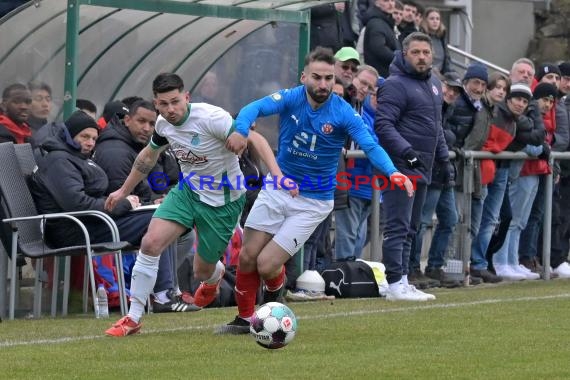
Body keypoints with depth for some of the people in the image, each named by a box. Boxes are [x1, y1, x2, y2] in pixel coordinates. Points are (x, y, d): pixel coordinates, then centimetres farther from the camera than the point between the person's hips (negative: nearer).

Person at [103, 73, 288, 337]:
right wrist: (124, 191, 25)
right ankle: (133, 318, -7)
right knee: (151, 243, -18)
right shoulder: (163, 125, -5)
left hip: (223, 201, -5)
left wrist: (277, 175, -43)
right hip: (188, 190, 5)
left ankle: (214, 276, 50)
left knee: (203, 271, 7)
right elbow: (148, 156, 16)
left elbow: (254, 139, -29)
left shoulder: (210, 117, -26)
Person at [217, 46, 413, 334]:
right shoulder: (291, 98, -11)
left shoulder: (343, 113, -16)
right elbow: (255, 108, -27)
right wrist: (241, 129, -49)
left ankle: (275, 289, 28)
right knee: (247, 257, 1)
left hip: (313, 201, -2)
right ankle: (245, 319, 25)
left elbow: (370, 146, -27)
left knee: (267, 265, -9)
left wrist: (392, 172, -46)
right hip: (277, 189, 2)